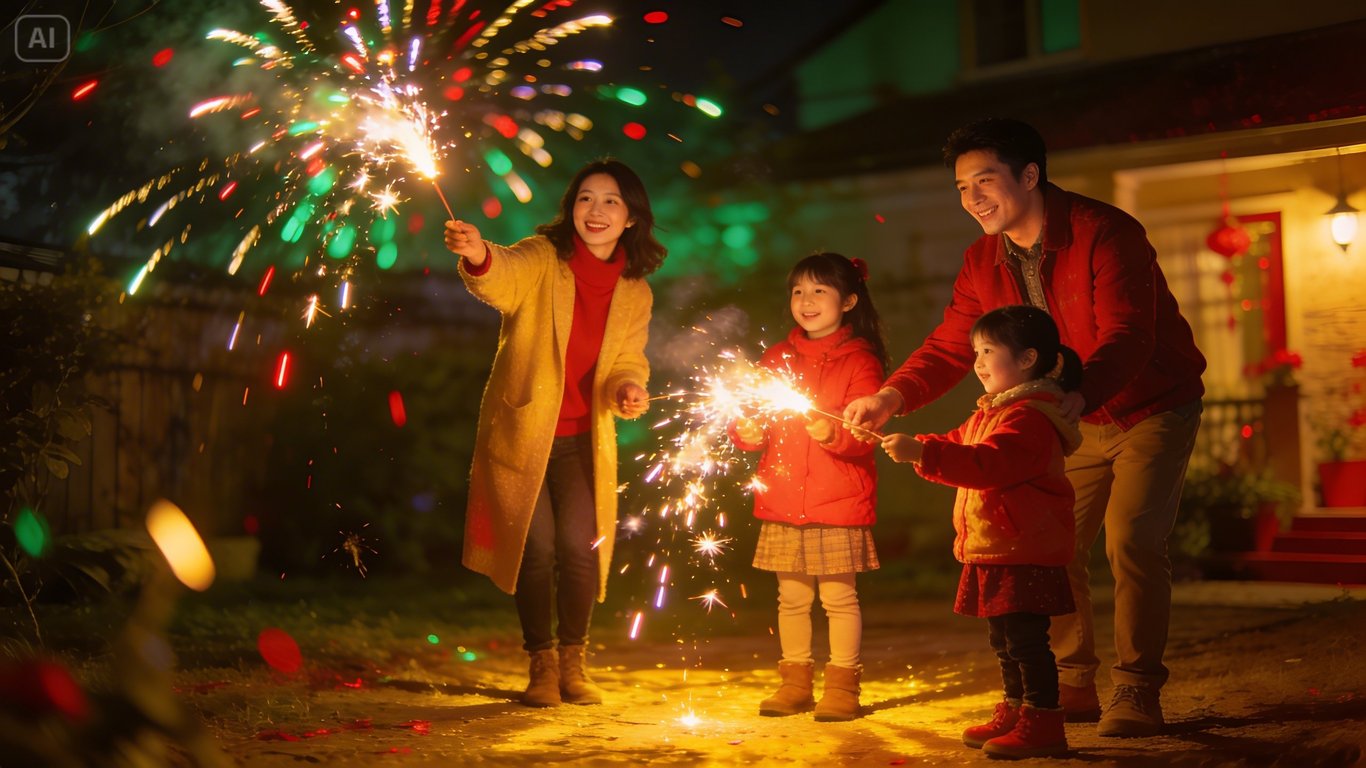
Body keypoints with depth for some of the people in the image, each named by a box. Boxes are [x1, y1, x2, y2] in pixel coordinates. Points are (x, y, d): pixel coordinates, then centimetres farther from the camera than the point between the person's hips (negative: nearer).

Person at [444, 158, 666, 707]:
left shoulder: (635, 292, 5)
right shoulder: (542, 258, -9)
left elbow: (628, 362, 9)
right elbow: (504, 280, -30)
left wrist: (628, 389, -15)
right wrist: (478, 257, -54)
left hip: (583, 439, 3)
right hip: (522, 430, -2)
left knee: (578, 546, -8)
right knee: (535, 547, -3)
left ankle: (572, 662, 13)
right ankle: (542, 665, 17)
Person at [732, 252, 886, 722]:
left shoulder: (859, 361, -2)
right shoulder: (777, 357, 13)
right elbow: (754, 412, 13)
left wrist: (833, 434, -29)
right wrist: (747, 431, -9)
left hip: (838, 506, -4)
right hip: (781, 505, 5)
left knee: (839, 596, -1)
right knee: (791, 597, 10)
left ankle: (842, 687, 10)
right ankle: (795, 684, 21)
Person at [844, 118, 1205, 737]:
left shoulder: (1104, 232, -26)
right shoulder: (983, 262, -5)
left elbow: (1126, 337, -35)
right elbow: (950, 347, -5)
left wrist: (1079, 393, -55)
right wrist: (893, 397, -24)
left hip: (1154, 409, -6)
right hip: (1077, 420, 7)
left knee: (1131, 540, -17)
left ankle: (1137, 692, -3)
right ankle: (1072, 686, 18)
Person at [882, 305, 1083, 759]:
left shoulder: (1029, 415, -18)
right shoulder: (990, 412, 19)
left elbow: (989, 465, -30)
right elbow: (959, 447, 27)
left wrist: (922, 453, -35)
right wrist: (915, 447, 9)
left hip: (1024, 551, -11)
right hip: (992, 550, 11)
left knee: (1025, 637, -8)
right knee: (1004, 637, 18)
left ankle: (1042, 723, -2)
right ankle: (1015, 712, 29)